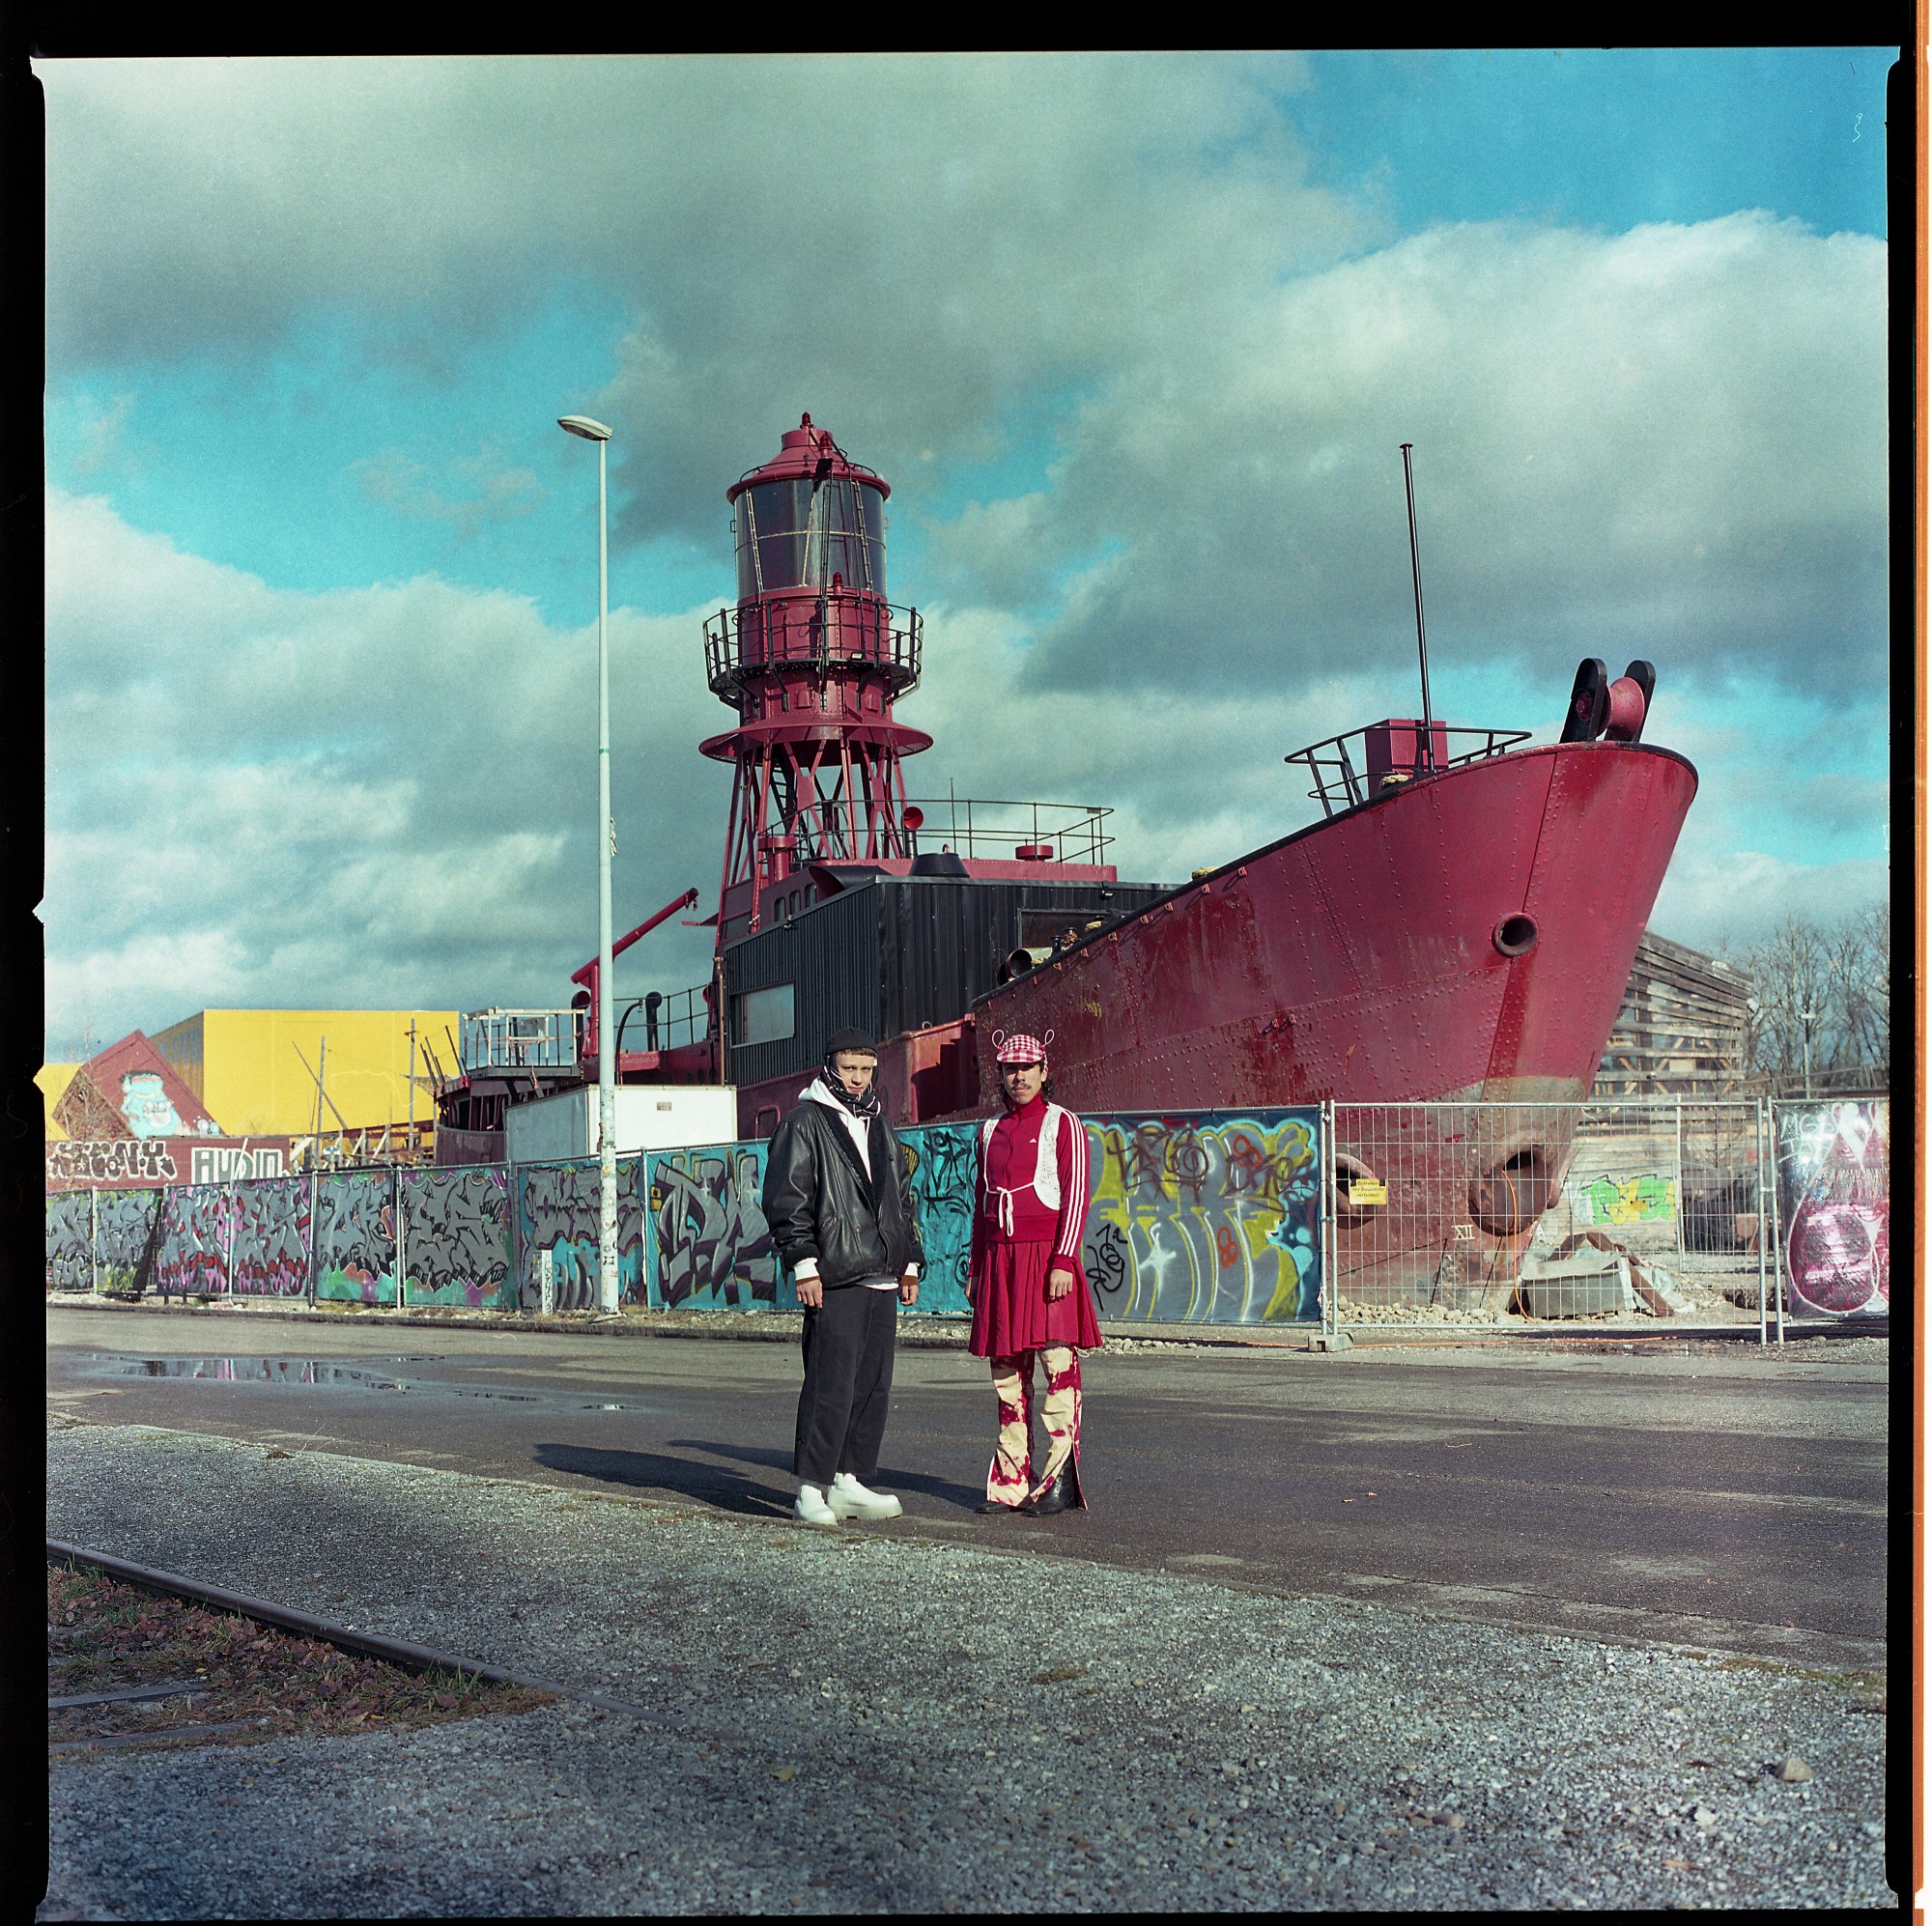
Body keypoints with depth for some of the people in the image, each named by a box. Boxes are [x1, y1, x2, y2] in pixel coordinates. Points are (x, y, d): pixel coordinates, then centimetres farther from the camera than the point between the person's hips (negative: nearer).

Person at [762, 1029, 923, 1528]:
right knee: (831, 1385, -10)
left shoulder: (879, 1127, 20)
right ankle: (811, 1489, -5)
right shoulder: (805, 1123, -1)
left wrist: (910, 1261, 21)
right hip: (833, 1280, -7)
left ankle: (848, 1482, 14)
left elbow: (901, 1198, 27)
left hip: (881, 1280, 7)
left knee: (874, 1385, 7)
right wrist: (804, 1264, -13)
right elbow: (786, 1199, -7)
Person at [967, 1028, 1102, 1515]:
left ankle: (1060, 1480, -9)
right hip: (1000, 1258, 5)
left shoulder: (1063, 1124, 1)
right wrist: (977, 1269, 16)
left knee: (1058, 1361, -10)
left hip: (1047, 1255, -5)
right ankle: (1012, 1483, 8)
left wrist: (1063, 1261, -15)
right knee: (1006, 1370, 4)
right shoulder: (991, 1131, 16)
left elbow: (1076, 1196, -6)